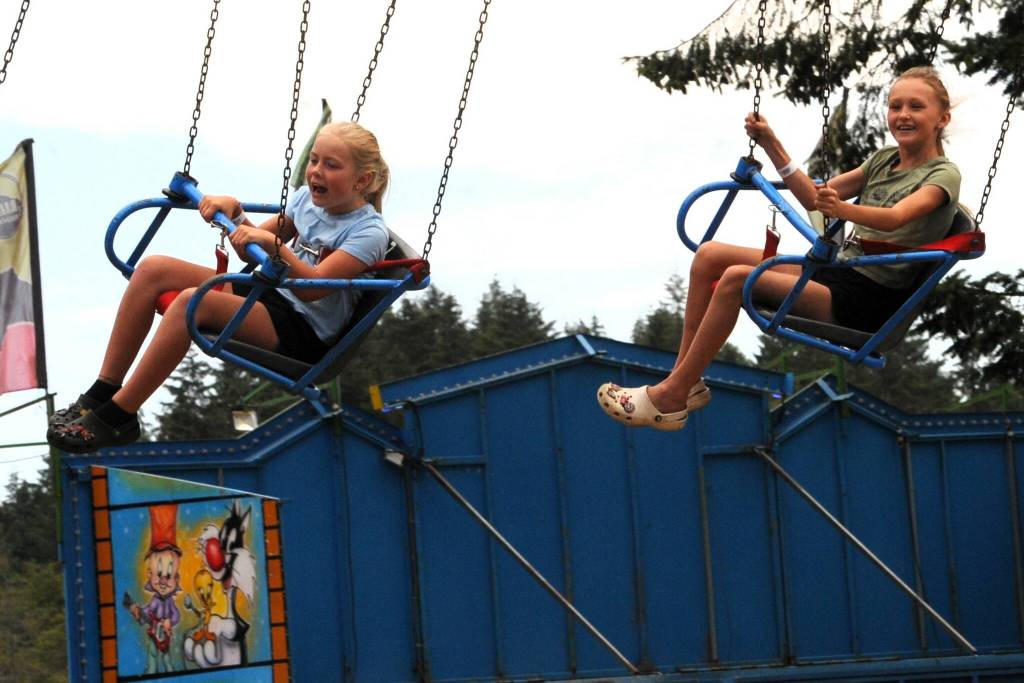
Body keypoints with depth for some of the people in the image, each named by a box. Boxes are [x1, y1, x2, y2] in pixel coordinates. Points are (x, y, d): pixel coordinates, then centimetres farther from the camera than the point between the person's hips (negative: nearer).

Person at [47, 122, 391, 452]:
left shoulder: (369, 233, -14)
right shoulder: (308, 198, 11)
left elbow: (313, 287, -27)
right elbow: (252, 252, 20)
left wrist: (273, 243, -39)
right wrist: (234, 211, 1)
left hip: (304, 334, -9)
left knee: (193, 300, -32)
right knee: (153, 269, -7)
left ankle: (117, 417, -26)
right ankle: (102, 394, -8)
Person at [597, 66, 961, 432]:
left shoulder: (942, 175, -9)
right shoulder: (884, 159, 15)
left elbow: (894, 217, -29)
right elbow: (814, 198, 20)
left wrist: (842, 208, -48)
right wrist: (771, 146, 9)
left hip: (869, 300, -9)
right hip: (838, 270, 9)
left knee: (737, 277, -25)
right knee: (709, 255, -4)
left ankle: (671, 395, -18)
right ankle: (685, 381, -5)